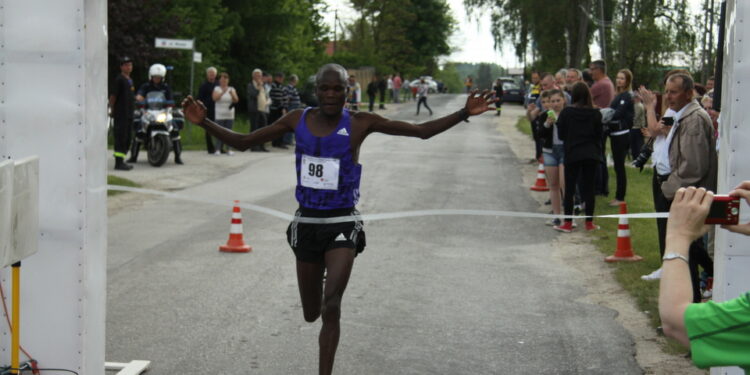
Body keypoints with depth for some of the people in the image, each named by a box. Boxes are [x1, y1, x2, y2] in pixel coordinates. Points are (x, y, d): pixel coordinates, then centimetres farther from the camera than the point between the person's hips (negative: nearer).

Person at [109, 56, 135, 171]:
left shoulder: (130, 80, 18)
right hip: (120, 115, -9)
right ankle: (118, 162, -8)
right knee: (120, 138, -9)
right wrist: (112, 111, -10)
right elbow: (112, 96, -10)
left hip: (129, 114, 9)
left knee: (128, 138, 12)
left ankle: (121, 161, 19)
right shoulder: (119, 79, -9)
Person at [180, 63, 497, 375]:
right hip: (306, 222, 3)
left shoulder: (359, 123, -8)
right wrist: (204, 123, -7)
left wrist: (464, 113, -19)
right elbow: (243, 142, 5)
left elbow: (421, 131, -8)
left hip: (343, 223, -3)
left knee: (331, 309, -18)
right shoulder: (298, 120, 0)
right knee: (311, 314, 15)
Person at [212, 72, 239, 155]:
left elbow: (236, 100, 0)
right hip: (219, 115, -2)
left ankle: (228, 149, 2)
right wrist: (222, 92, -28)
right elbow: (215, 98, -14)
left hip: (230, 115, 2)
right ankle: (217, 149, -6)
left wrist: (232, 95, -20)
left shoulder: (231, 89, 9)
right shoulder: (217, 89, 3)